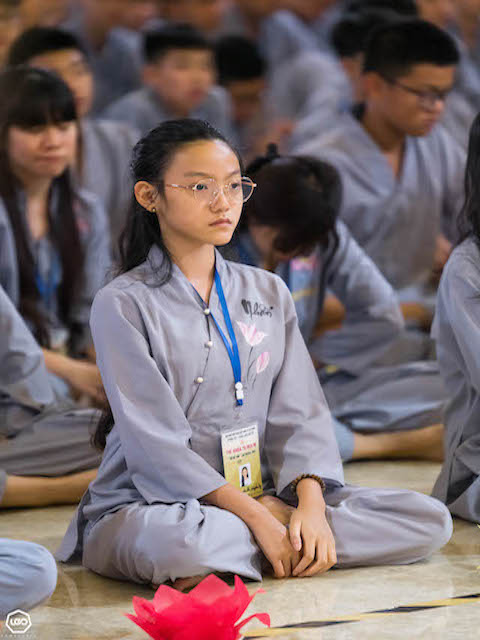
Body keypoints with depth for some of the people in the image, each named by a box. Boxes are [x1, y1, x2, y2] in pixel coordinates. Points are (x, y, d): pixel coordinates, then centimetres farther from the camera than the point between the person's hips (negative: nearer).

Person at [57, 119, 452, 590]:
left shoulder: (269, 293, 12)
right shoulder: (123, 304, -6)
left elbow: (298, 415, 6)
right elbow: (156, 444, -13)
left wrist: (310, 504, -13)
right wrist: (255, 518, -20)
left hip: (256, 494, 6)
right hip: (147, 507, -6)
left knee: (431, 520, -12)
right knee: (180, 544, -44)